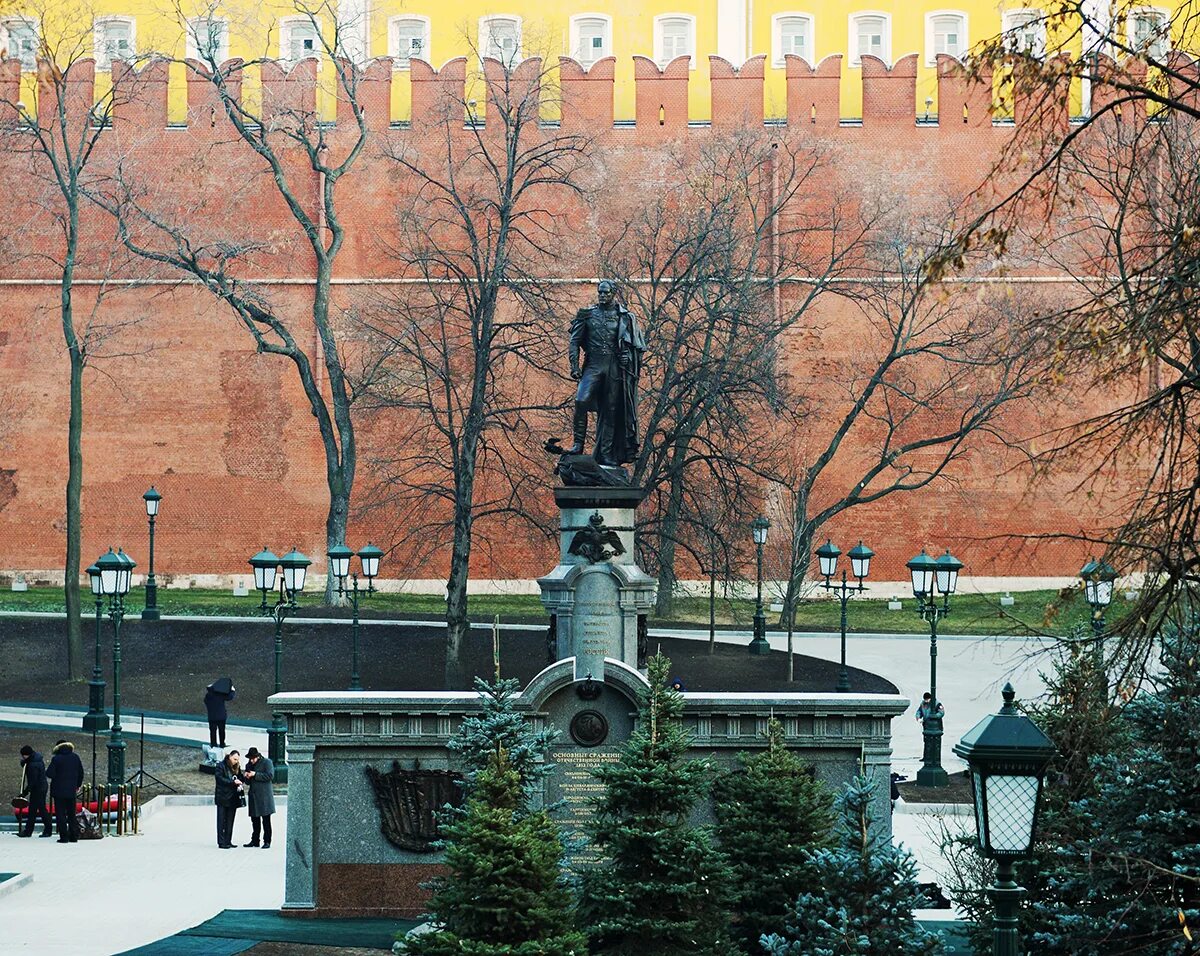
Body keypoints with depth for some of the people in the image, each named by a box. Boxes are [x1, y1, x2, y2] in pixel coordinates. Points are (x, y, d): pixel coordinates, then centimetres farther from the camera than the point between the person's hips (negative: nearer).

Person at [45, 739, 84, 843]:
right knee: (72, 814, 12)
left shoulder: (56, 759, -10)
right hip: (71, 790, 4)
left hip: (58, 791, -4)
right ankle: (74, 836, 11)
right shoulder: (75, 757, 3)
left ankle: (64, 837, -4)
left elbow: (49, 773, -16)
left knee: (60, 815, 0)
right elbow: (81, 773, 9)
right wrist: (78, 785, 22)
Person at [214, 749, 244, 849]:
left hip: (233, 798, 6)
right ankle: (221, 842, -2)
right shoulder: (221, 766, -5)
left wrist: (240, 783, -7)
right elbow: (220, 779, -14)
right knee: (222, 821, -3)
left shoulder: (236, 767, 12)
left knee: (230, 821, 7)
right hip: (223, 798, -6)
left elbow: (240, 778, 16)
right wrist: (233, 782, -20)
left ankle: (228, 842, 11)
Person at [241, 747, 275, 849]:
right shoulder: (249, 765, 16)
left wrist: (255, 775, -16)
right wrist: (246, 777, -3)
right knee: (255, 820, 10)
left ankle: (267, 841, -2)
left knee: (266, 820, -5)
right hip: (253, 796, 7)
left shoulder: (266, 762, -3)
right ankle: (254, 840, 17)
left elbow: (270, 776, -15)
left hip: (264, 796, -7)